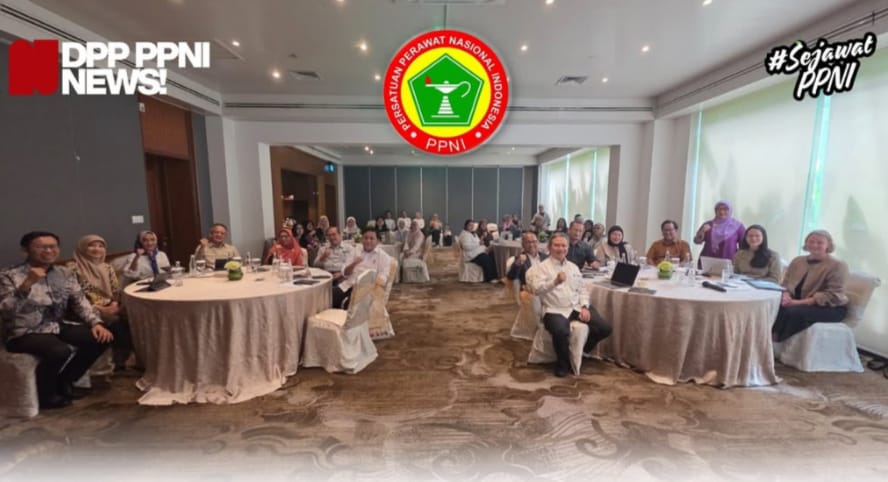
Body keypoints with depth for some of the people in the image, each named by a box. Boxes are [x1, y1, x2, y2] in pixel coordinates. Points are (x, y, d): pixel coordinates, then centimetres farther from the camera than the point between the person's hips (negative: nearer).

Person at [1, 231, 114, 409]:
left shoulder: (65, 274, 6)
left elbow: (80, 302, 4)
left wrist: (96, 322, -13)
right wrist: (27, 285, -32)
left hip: (58, 325, 6)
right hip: (25, 333, -6)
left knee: (101, 338, -14)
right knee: (60, 351, -34)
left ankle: (65, 380, 8)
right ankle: (45, 394, -2)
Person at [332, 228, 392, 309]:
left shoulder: (384, 257, 4)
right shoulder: (357, 253, 18)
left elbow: (383, 277, -6)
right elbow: (345, 273, 13)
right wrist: (353, 264, -7)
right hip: (348, 285, 5)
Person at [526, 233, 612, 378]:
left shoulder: (573, 267, 17)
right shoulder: (541, 267, -2)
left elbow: (582, 289, 16)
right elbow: (536, 289, -17)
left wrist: (584, 307, -2)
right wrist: (555, 282, -33)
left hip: (577, 307, 6)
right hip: (555, 310, -6)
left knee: (605, 328, -8)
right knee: (561, 331, -36)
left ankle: (580, 351, 19)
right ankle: (563, 363, -3)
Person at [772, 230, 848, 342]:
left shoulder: (837, 265, -6)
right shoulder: (797, 261, 11)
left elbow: (832, 296, -15)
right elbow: (785, 284, 9)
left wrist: (799, 302, -23)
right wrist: (786, 296, -15)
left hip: (830, 308, -5)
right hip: (799, 304, 5)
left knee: (794, 312, -35)